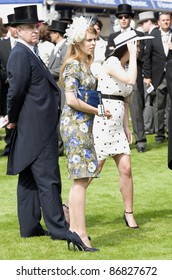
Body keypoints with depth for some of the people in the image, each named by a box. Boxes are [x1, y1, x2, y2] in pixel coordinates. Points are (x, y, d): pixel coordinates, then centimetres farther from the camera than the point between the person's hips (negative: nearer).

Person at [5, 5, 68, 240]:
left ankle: (29, 227, 18)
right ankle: (58, 229, -4)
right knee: (48, 180, -7)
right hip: (36, 129, -10)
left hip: (33, 130, 10)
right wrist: (13, 119, -9)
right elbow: (16, 90, -21)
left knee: (29, 180, 12)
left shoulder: (29, 53, 16)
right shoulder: (20, 55, -15)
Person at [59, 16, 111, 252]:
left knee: (81, 180, 9)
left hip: (83, 126, 10)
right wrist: (97, 111, -13)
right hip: (75, 125, -10)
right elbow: (71, 100, -21)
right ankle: (80, 233, -12)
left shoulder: (84, 64, 15)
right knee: (81, 180, -11)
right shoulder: (73, 65, -13)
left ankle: (74, 230, 11)